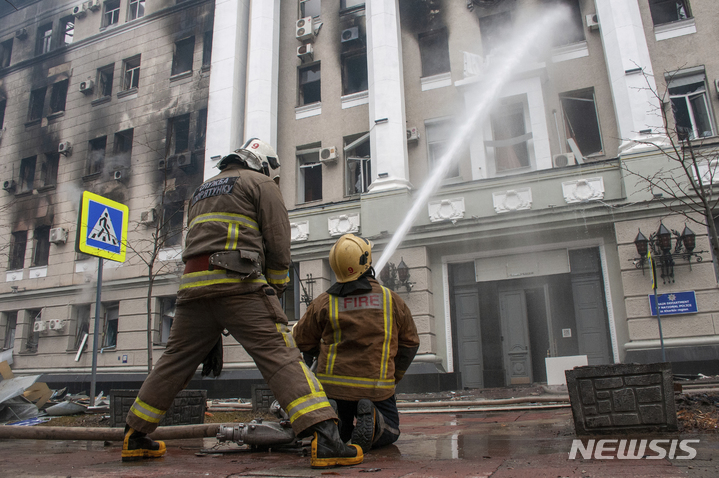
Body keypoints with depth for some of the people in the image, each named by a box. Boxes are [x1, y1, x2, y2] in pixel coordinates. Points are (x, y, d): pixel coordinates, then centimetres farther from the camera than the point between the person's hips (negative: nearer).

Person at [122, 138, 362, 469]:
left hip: (193, 284, 7)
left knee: (175, 361, 17)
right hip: (238, 281, -7)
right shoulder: (261, 184, 10)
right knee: (281, 356, -13)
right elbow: (278, 243, 1)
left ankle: (134, 438, 27)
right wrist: (276, 288, 12)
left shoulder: (202, 190, 31)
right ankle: (325, 439, -22)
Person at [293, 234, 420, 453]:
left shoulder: (324, 303, -4)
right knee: (390, 431, 21)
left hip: (333, 385, 2)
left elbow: (302, 341, 7)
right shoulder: (391, 299, -1)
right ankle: (373, 419, -14)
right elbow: (410, 342, 10)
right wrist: (394, 375, 23)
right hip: (377, 388, -1)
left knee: (340, 434, 25)